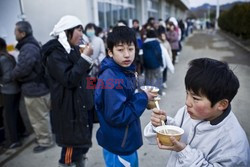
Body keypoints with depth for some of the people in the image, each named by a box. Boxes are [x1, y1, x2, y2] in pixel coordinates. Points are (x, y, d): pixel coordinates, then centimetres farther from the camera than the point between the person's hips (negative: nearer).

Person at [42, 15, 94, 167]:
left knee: (83, 142, 18)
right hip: (70, 109, -8)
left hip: (83, 105, 8)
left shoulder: (73, 50, 11)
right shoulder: (55, 54, -15)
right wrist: (85, 57, -23)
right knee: (72, 145, 1)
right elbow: (69, 79, -25)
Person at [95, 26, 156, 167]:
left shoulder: (126, 71, 0)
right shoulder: (111, 79, -27)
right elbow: (116, 117, -29)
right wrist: (143, 98, -21)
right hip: (118, 146, -8)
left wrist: (141, 98, -6)